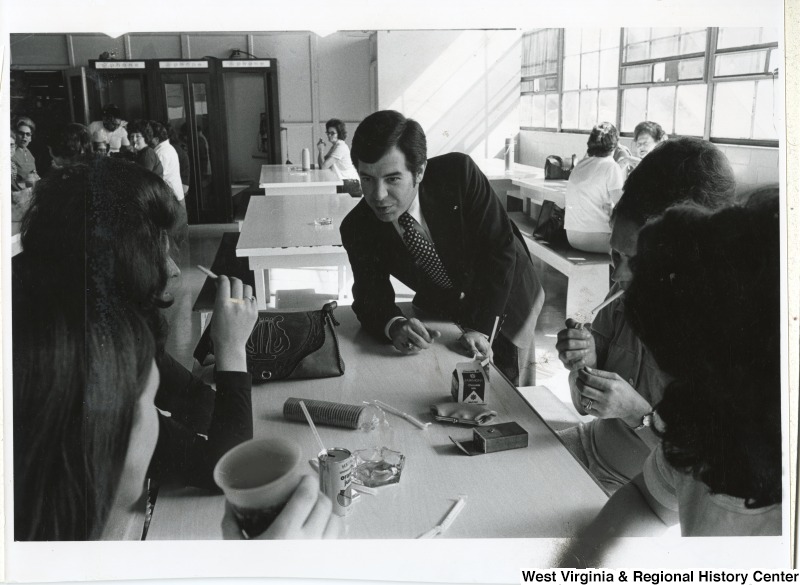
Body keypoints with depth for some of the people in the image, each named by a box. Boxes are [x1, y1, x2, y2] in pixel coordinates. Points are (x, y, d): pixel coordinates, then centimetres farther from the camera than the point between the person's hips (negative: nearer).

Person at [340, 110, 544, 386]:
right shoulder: (357, 229, -22)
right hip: (440, 310, 2)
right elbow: (371, 295, -18)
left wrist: (480, 327, -33)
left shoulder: (459, 173, -30)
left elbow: (500, 249, -27)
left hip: (507, 300, -1)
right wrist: (394, 326, -42)